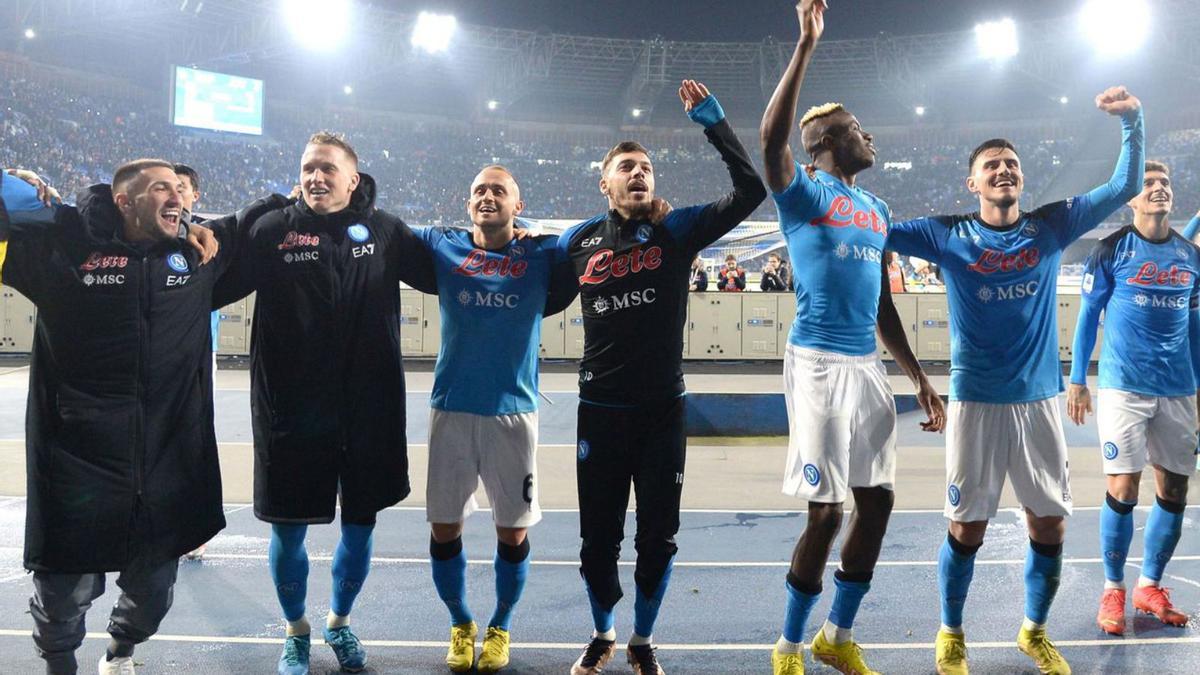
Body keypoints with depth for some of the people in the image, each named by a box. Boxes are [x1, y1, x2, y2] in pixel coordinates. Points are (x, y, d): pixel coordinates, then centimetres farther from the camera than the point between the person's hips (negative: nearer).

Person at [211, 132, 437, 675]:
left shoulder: (385, 232, 2)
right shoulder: (271, 231, -2)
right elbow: (210, 288, -4)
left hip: (368, 414, 1)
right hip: (291, 414, -1)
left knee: (360, 526, 14)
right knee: (288, 530, 10)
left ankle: (340, 622, 40)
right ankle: (296, 630, 37)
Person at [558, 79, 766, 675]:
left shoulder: (678, 229, -1)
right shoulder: (578, 240, 4)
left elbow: (751, 191, -10)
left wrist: (712, 121, -11)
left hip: (663, 411, -1)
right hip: (599, 411, 1)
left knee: (658, 537, 9)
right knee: (598, 536, 11)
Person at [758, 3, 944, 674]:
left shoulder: (878, 209, 18)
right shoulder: (805, 192, -3)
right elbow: (771, 138, -25)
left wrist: (920, 377, 19)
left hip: (869, 364, 7)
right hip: (820, 362, -7)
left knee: (878, 502, 9)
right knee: (827, 511, -5)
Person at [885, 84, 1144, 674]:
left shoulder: (1052, 225, 3)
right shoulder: (947, 234, -2)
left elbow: (1126, 187, 5)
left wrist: (1132, 122, -6)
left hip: (1039, 400, 3)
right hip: (975, 402, -2)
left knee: (1050, 525, 9)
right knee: (966, 528, 4)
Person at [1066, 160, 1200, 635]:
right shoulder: (1112, 250, -3)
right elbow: (1087, 316, 0)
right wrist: (1077, 382, -3)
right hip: (1123, 387, -5)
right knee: (1122, 491, -6)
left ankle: (1150, 586, 23)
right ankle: (1113, 590, 10)